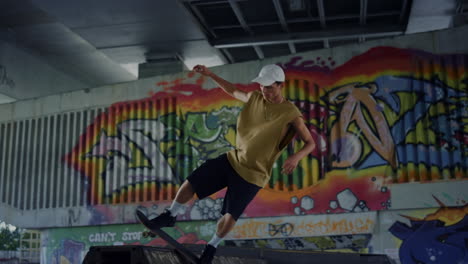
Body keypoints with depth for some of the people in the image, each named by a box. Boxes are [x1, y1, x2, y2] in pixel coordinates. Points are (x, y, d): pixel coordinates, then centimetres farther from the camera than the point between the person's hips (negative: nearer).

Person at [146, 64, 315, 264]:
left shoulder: (290, 114, -18)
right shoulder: (255, 98, -3)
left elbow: (310, 143, -12)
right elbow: (233, 91, 18)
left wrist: (296, 157, -33)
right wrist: (210, 75, 9)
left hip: (253, 174, -5)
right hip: (233, 159, 5)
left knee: (229, 216, -2)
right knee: (190, 183, -2)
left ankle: (211, 247, 28)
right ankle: (170, 216, 24)